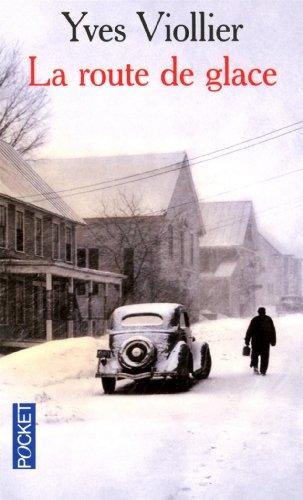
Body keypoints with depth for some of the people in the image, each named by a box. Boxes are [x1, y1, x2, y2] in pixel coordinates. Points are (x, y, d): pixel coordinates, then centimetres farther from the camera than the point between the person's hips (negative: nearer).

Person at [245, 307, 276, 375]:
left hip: (256, 340, -1)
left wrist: (247, 340, 5)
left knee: (255, 354, 14)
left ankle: (254, 365, -8)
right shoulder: (269, 319, 5)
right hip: (266, 341, 1)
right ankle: (263, 371, 0)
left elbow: (249, 331, 0)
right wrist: (273, 341, 12)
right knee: (265, 356, 5)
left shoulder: (254, 320, 0)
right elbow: (273, 330, 7)